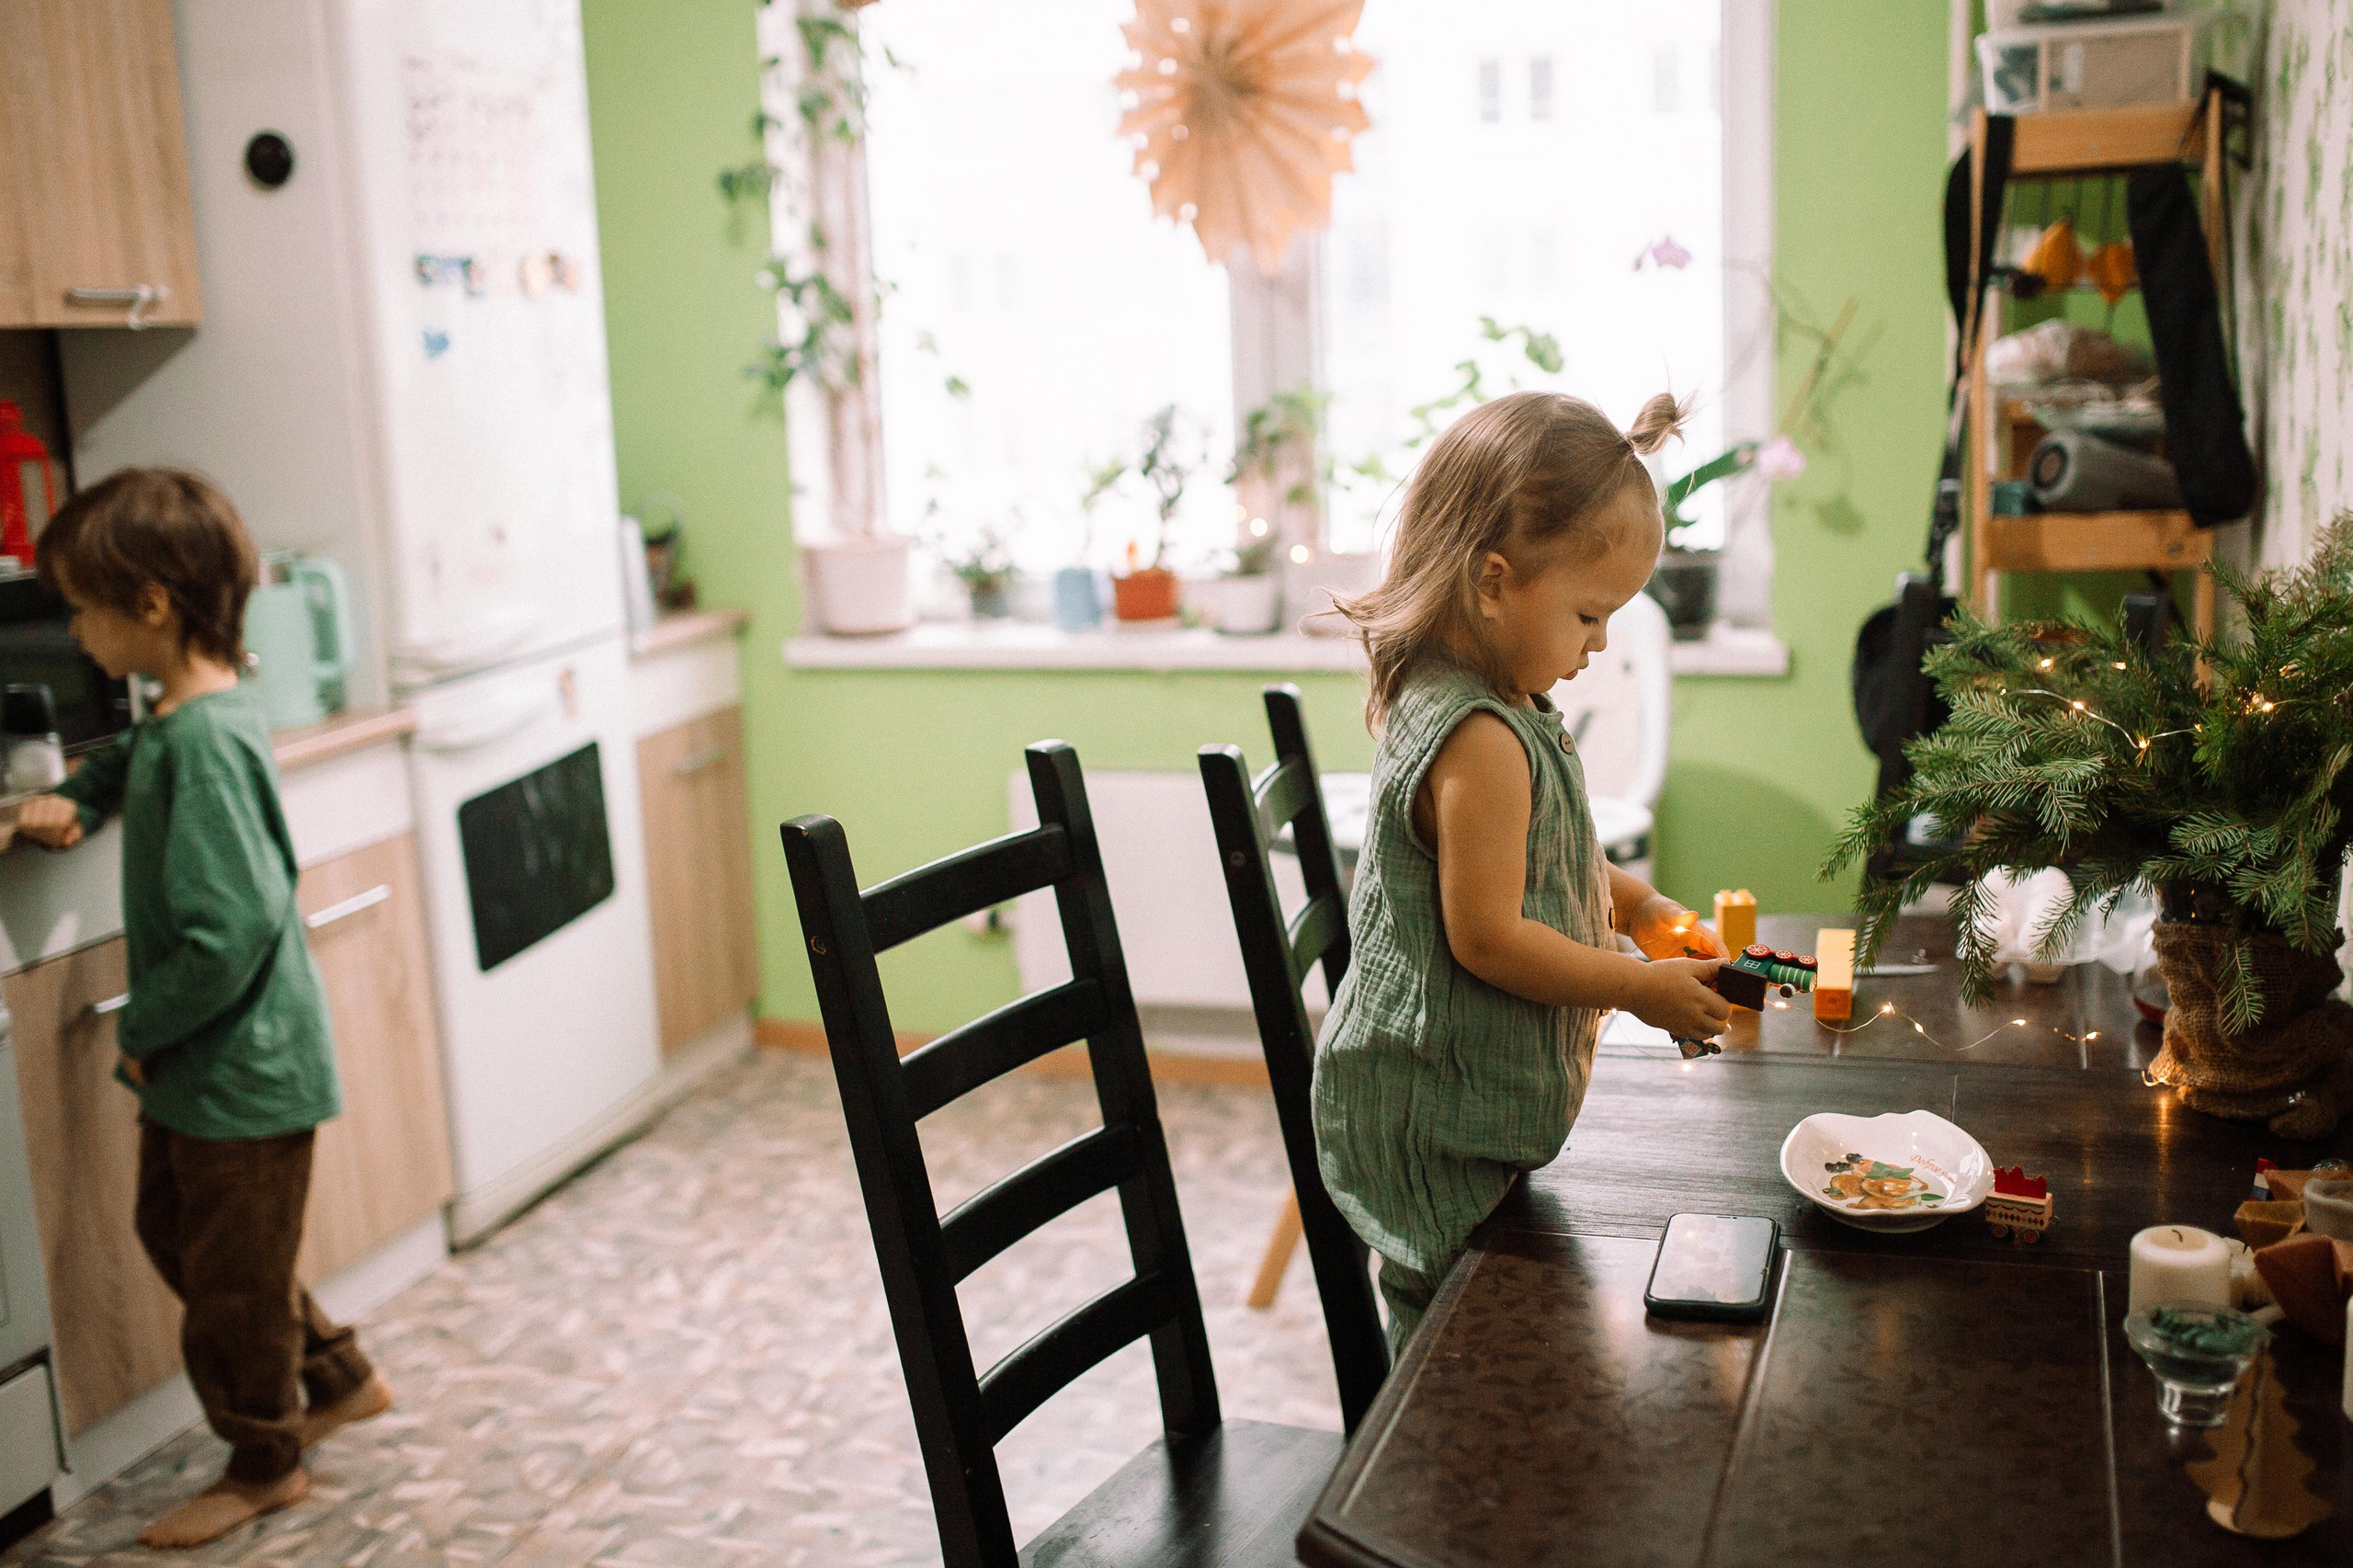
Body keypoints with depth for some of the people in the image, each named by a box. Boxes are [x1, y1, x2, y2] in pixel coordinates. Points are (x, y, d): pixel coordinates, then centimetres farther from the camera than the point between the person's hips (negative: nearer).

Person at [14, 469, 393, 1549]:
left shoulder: (208, 739, -27)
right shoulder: (175, 717, 3)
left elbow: (228, 927, -31)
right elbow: (131, 761, 29)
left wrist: (143, 1029, -18)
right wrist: (76, 799, 9)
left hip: (243, 1067, -10)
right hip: (195, 1062, 10)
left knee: (231, 1274, 9)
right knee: (173, 1230, 24)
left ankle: (263, 1464, 31)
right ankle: (338, 1379, 39)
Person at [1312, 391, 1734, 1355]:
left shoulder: (1436, 698, 6)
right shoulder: (1484, 741, -26)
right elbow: (1487, 938, -25)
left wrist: (1637, 904, 9)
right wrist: (1641, 989, -13)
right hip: (1440, 1122, -10)